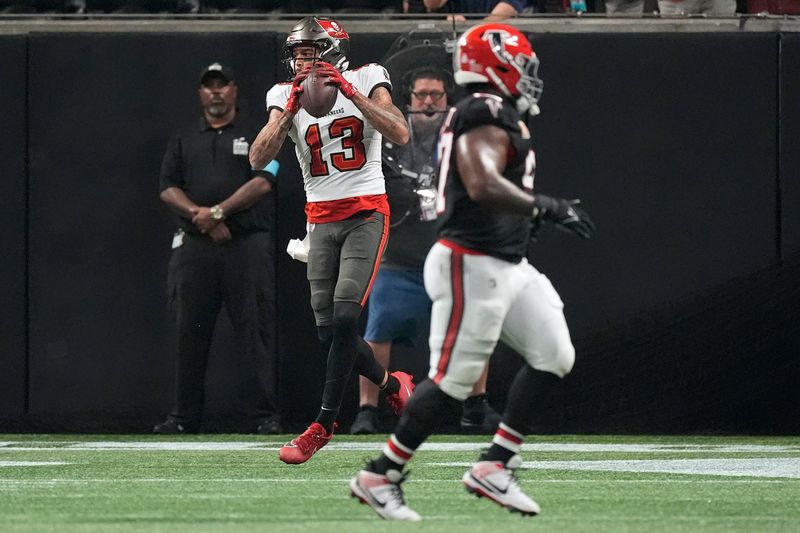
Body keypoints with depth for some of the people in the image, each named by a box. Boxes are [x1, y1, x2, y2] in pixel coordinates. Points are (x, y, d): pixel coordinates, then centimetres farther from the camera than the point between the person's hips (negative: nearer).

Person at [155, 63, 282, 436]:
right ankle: (184, 416, 7)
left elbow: (262, 182, -4)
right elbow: (168, 189, 8)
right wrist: (200, 216, -9)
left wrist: (218, 212, -13)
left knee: (255, 329, -6)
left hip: (248, 245, -3)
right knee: (191, 331, 2)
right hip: (195, 245, 3)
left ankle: (266, 415, -5)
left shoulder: (256, 136, 9)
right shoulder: (183, 140, 18)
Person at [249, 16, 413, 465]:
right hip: (321, 221, 4)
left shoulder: (366, 80, -3)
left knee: (344, 317, -17)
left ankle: (324, 424, -12)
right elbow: (259, 159, -8)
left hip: (367, 213, -4)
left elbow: (400, 134, -17)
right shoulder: (287, 97, 4)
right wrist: (291, 110, -18)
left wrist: (351, 92, -21)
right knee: (329, 330, 1)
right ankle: (392, 384, 28)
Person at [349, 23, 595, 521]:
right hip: (473, 267, -10)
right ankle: (380, 476, 4)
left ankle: (495, 466, 8)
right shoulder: (488, 116, -17)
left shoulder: (498, 117, 15)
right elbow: (483, 186, -30)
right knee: (452, 380, -7)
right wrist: (547, 207, -27)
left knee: (554, 357, 5)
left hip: (507, 265, 10)